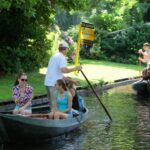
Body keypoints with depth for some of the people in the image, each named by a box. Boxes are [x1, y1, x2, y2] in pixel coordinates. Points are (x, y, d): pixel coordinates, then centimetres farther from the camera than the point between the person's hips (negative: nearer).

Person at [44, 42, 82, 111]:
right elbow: (64, 70, -25)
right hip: (54, 84, -9)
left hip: (47, 82, 9)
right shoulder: (62, 57, -9)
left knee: (52, 103, 14)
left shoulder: (54, 56, 19)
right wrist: (75, 68, -14)